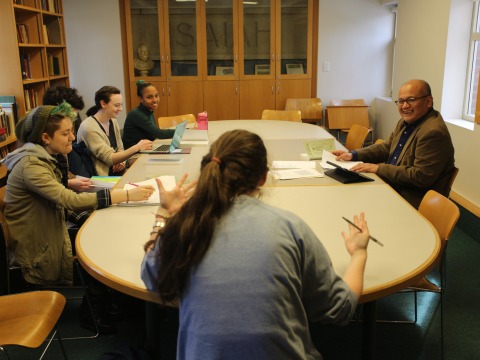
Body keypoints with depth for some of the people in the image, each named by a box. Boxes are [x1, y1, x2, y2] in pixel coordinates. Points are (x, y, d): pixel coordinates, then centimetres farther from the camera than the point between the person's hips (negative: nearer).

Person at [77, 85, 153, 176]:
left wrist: (121, 161, -7)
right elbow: (109, 158, -19)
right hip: (100, 177, -7)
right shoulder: (89, 127, -17)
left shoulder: (113, 122, 8)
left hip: (116, 172, 7)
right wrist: (137, 147, -28)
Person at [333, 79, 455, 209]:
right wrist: (353, 155, 4)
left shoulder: (434, 132, -23)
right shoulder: (407, 121, 7)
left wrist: (378, 168, -21)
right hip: (392, 186, 9)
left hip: (412, 200, -8)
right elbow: (387, 148, 17)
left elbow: (421, 176, -25)